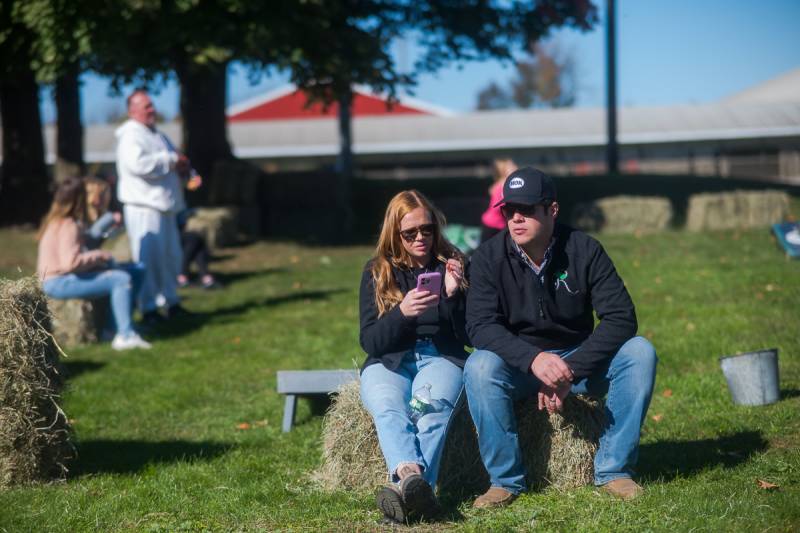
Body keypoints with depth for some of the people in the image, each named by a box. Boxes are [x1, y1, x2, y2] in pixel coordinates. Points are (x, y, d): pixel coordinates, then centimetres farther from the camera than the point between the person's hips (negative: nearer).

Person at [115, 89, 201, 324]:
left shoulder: (157, 135, 21)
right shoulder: (131, 135, -10)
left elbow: (177, 166, 29)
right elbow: (138, 164, -27)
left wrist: (189, 174, 6)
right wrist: (171, 160, -17)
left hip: (164, 205, 9)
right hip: (143, 205, -9)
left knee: (171, 255, 14)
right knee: (149, 256, -10)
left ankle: (172, 301, 25)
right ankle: (148, 308, -6)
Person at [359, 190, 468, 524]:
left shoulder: (451, 264, 10)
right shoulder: (377, 271, 10)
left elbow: (468, 336, 7)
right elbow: (369, 341, 3)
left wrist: (454, 295, -11)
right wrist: (402, 313, -16)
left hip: (440, 356, 0)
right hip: (388, 362, 0)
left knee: (432, 408, -36)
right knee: (388, 408, -36)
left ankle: (407, 489, -58)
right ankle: (412, 478, -63)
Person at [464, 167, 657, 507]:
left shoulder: (584, 250, -9)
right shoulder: (488, 258, -10)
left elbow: (621, 318, -15)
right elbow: (480, 325, -20)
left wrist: (571, 370, -26)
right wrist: (534, 359, -37)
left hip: (580, 360, 1)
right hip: (519, 364, -1)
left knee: (639, 353, -24)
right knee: (479, 366, -32)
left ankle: (613, 469, -15)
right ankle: (505, 479, -20)